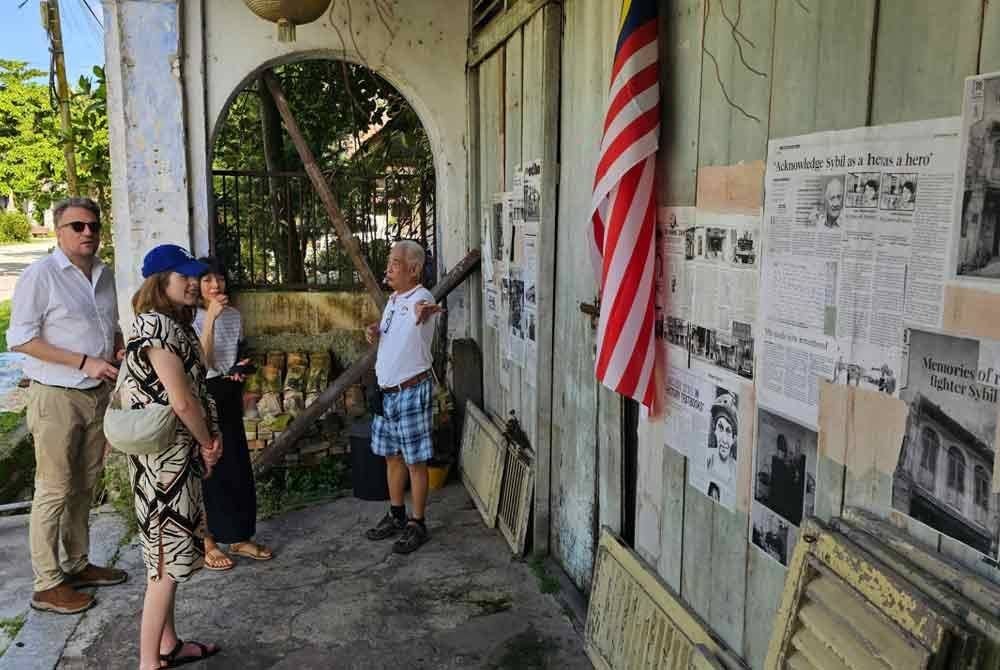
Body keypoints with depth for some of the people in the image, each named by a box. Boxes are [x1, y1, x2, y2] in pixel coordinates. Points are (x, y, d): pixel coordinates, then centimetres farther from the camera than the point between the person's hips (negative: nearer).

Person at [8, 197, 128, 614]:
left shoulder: (104, 274, 10)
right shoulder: (40, 275, -11)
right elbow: (20, 338, -15)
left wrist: (120, 352, 1)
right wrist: (84, 362, -20)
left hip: (98, 393, 7)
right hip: (57, 397, -7)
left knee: (85, 486, 15)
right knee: (54, 491, -1)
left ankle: (78, 564, 28)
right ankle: (47, 584, 9)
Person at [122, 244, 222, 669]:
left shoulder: (172, 323, 13)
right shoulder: (157, 324, -18)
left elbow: (191, 386, 12)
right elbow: (181, 399, -21)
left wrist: (206, 440, 3)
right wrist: (207, 443, -7)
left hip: (173, 452, 10)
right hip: (165, 454, -10)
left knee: (170, 548, 17)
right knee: (169, 557, -2)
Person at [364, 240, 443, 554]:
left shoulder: (422, 298, -18)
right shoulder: (393, 299, 10)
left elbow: (420, 310, -44)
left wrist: (422, 313, -68)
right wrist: (376, 331, 3)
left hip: (412, 390, -9)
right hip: (387, 390, 9)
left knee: (414, 460, 2)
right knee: (391, 455, 17)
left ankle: (417, 524, 14)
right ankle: (396, 516, 32)